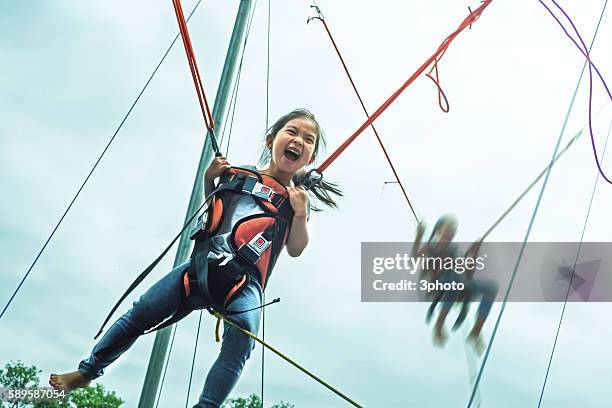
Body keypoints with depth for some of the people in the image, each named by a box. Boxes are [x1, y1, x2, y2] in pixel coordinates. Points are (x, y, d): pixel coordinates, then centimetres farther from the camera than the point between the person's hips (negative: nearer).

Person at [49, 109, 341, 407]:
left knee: (242, 336, -31)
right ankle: (88, 371, 25)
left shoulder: (298, 197, 9)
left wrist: (300, 213, -10)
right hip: (202, 265, 2)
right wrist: (208, 179, 8)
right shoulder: (238, 175, 11)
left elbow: (295, 249, 7)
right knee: (141, 313, 3)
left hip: (246, 282, -2)